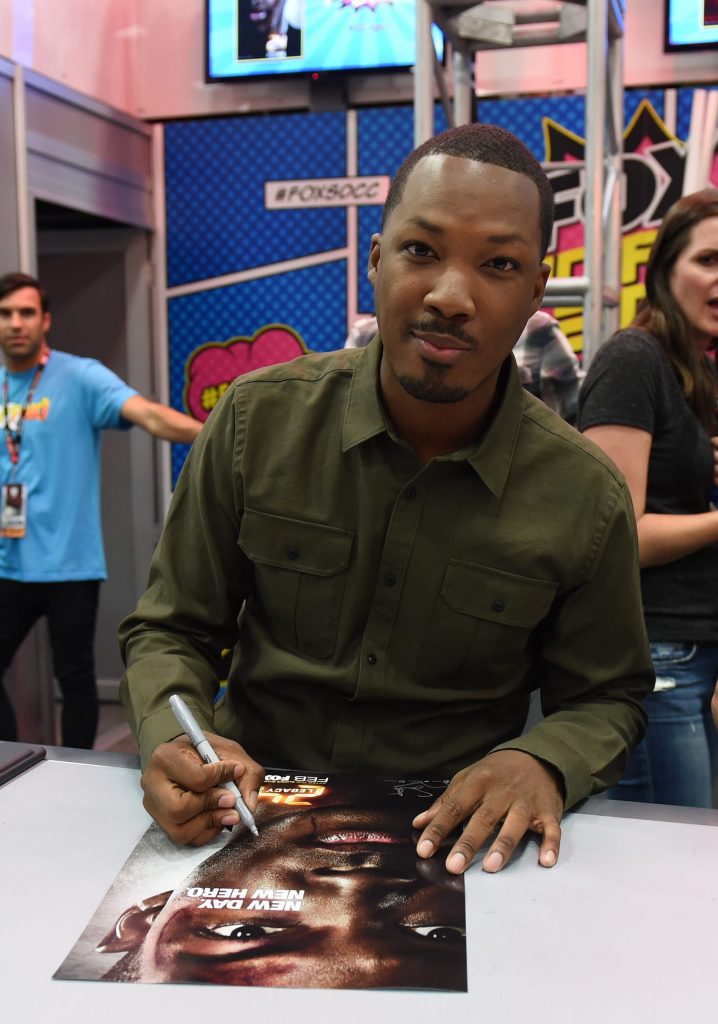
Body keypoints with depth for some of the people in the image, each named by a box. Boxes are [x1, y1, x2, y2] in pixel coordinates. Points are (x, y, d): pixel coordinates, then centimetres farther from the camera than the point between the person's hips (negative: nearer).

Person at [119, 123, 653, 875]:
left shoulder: (586, 498, -7)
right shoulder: (257, 420, -6)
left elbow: (606, 699, 7)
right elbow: (170, 631, 3)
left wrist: (541, 761, -15)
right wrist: (172, 739, -18)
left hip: (450, 839, 0)